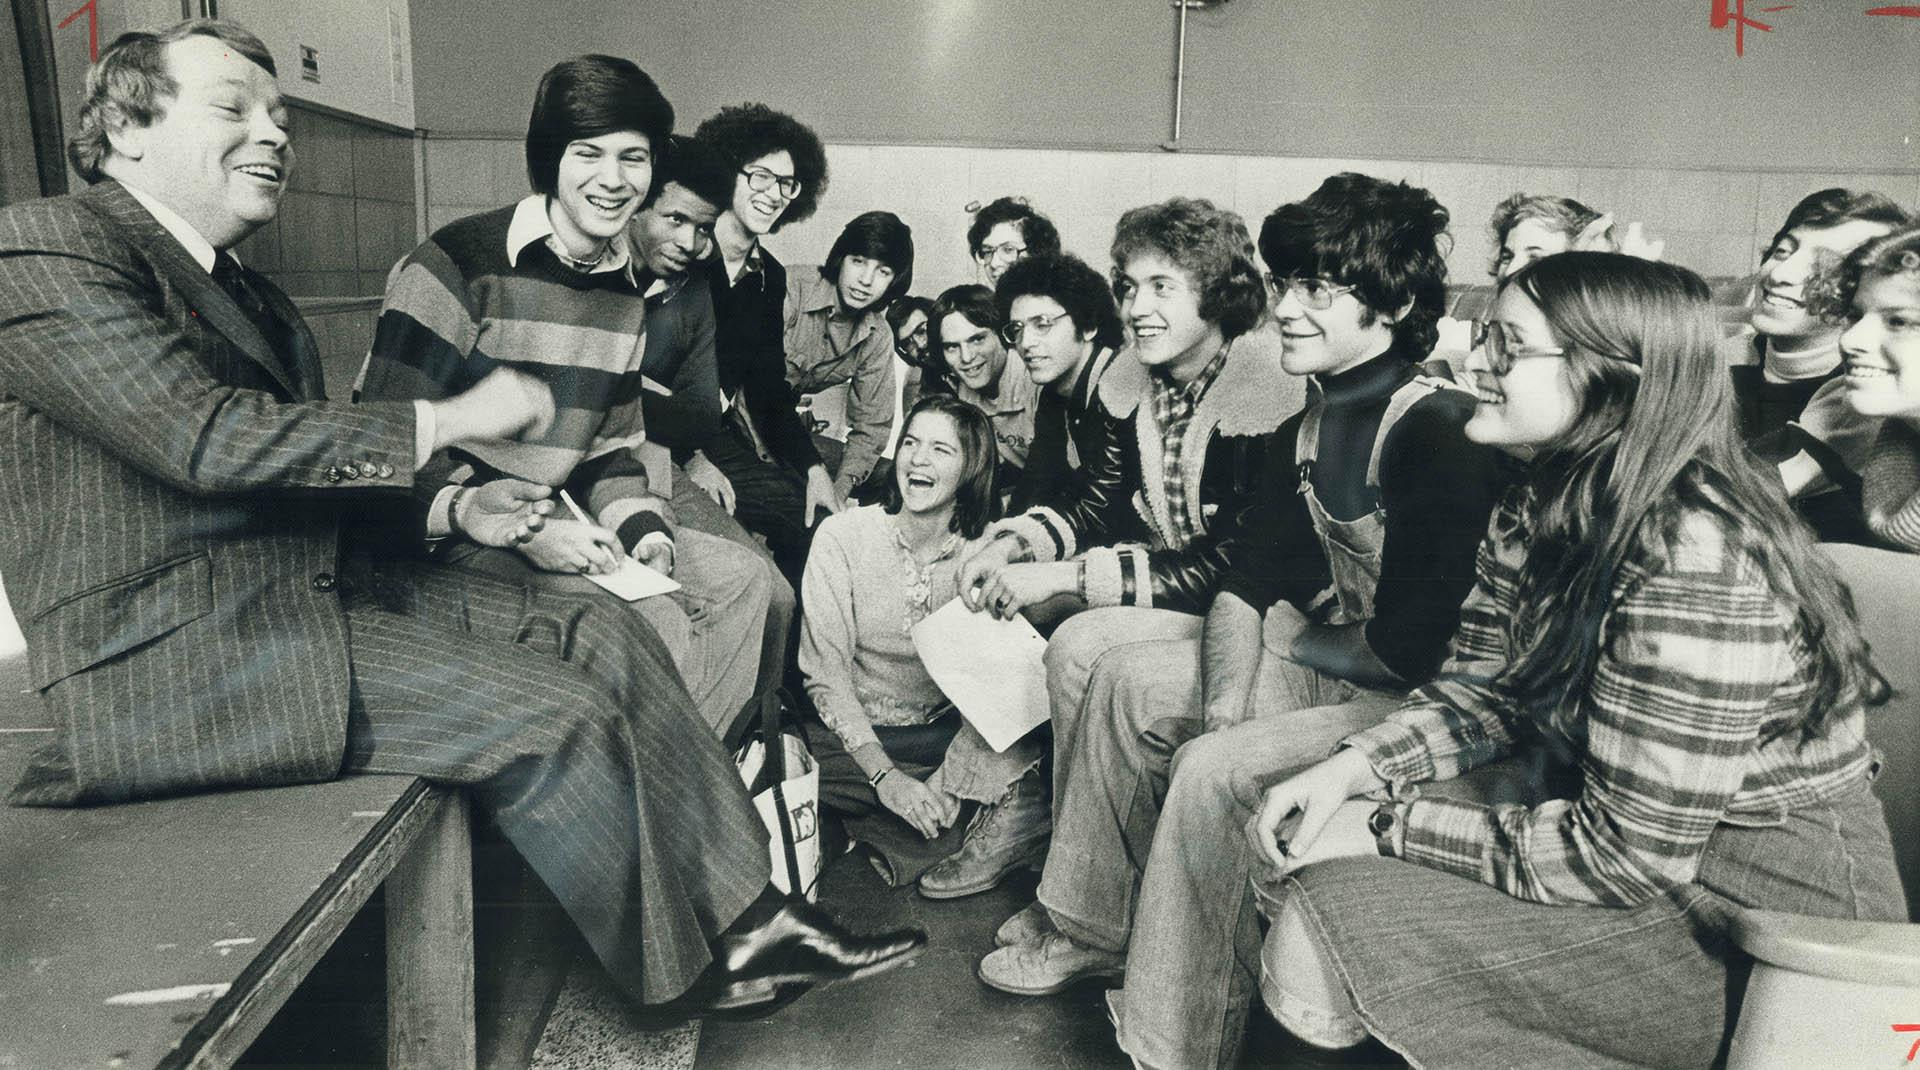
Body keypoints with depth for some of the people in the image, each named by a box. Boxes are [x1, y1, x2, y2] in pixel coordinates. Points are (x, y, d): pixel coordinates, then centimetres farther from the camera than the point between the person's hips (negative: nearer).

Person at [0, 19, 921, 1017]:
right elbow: (206, 435, -22)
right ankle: (680, 971, 2)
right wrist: (449, 419, -18)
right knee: (558, 716, -20)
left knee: (606, 636, -5)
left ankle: (745, 918, -3)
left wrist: (453, 509, 3)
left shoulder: (251, 296, 19)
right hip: (181, 651, -9)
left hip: (329, 578, 9)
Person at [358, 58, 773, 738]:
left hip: (553, 518, 8)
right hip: (451, 531, -8)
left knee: (741, 578, 3)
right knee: (653, 625, -25)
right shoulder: (458, 264, -15)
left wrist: (640, 525, -6)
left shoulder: (626, 290, 8)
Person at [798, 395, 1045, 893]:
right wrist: (883, 775, -23)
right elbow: (825, 672, -11)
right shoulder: (843, 535, -8)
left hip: (953, 733, -1)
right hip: (858, 735, 1)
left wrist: (950, 789, -22)